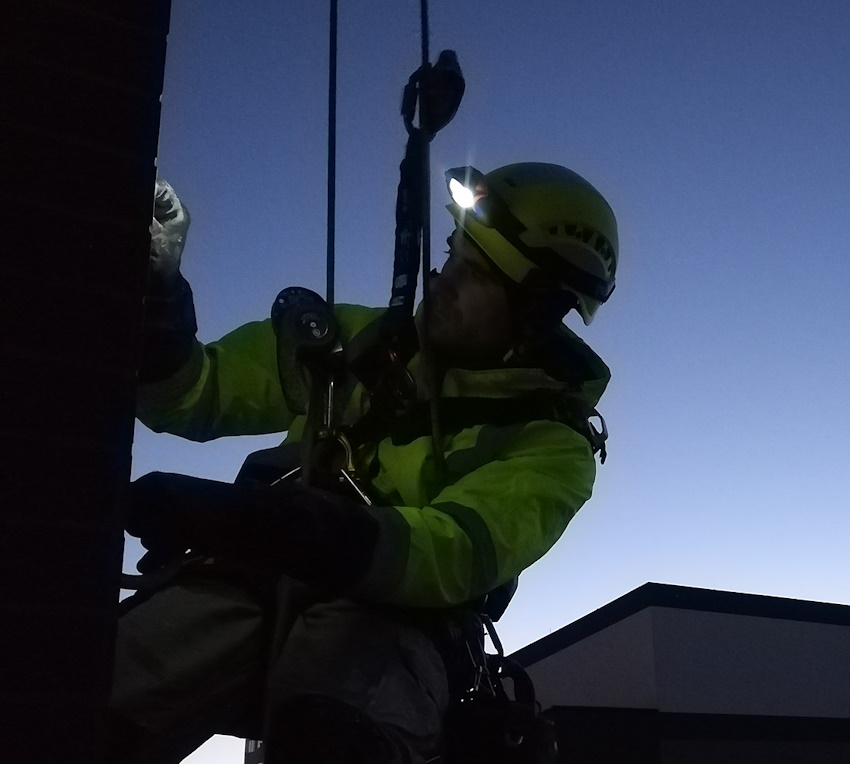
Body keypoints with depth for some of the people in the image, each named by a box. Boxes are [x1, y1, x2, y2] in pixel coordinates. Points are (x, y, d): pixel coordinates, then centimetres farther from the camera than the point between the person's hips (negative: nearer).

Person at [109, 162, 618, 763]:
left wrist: (240, 516, -32)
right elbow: (193, 394, 15)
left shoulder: (549, 445, 1)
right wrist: (156, 283, -6)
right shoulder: (361, 340, 14)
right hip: (254, 578, 3)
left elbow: (457, 554, -18)